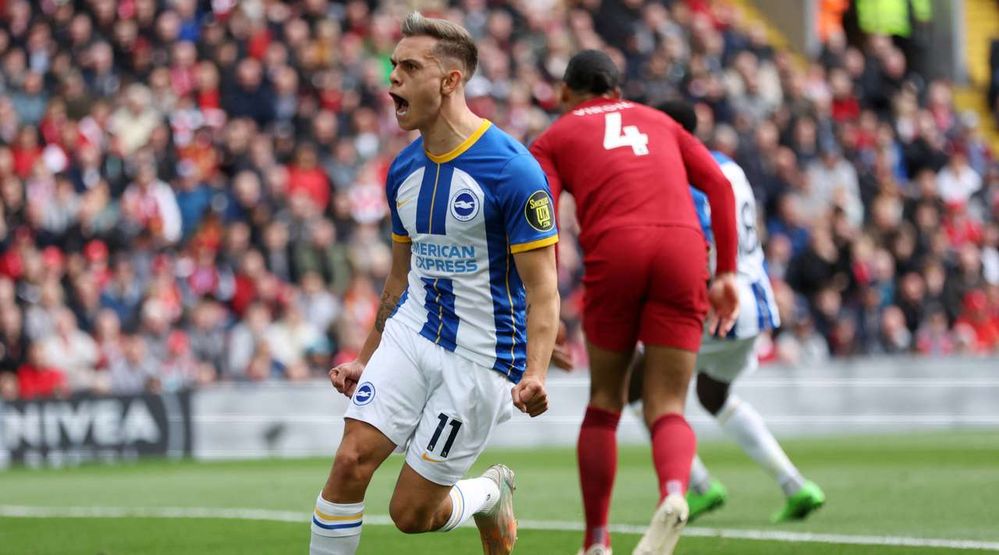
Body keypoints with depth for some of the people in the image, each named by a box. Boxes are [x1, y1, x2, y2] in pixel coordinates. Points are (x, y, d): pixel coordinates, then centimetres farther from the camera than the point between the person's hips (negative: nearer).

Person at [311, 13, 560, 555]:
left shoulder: (511, 169, -17)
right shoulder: (403, 170, 6)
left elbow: (542, 288, -16)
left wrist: (534, 374, -30)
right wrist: (365, 360, 22)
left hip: (480, 357, -6)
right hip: (411, 333, 6)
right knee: (351, 460, -14)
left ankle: (491, 494, 29)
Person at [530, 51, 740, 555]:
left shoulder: (553, 139, 21)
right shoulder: (658, 122, 31)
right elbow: (718, 184, 17)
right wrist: (726, 273, 14)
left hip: (614, 251, -2)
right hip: (683, 249, 2)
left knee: (605, 400, 16)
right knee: (667, 408, 3)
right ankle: (673, 493, -29)